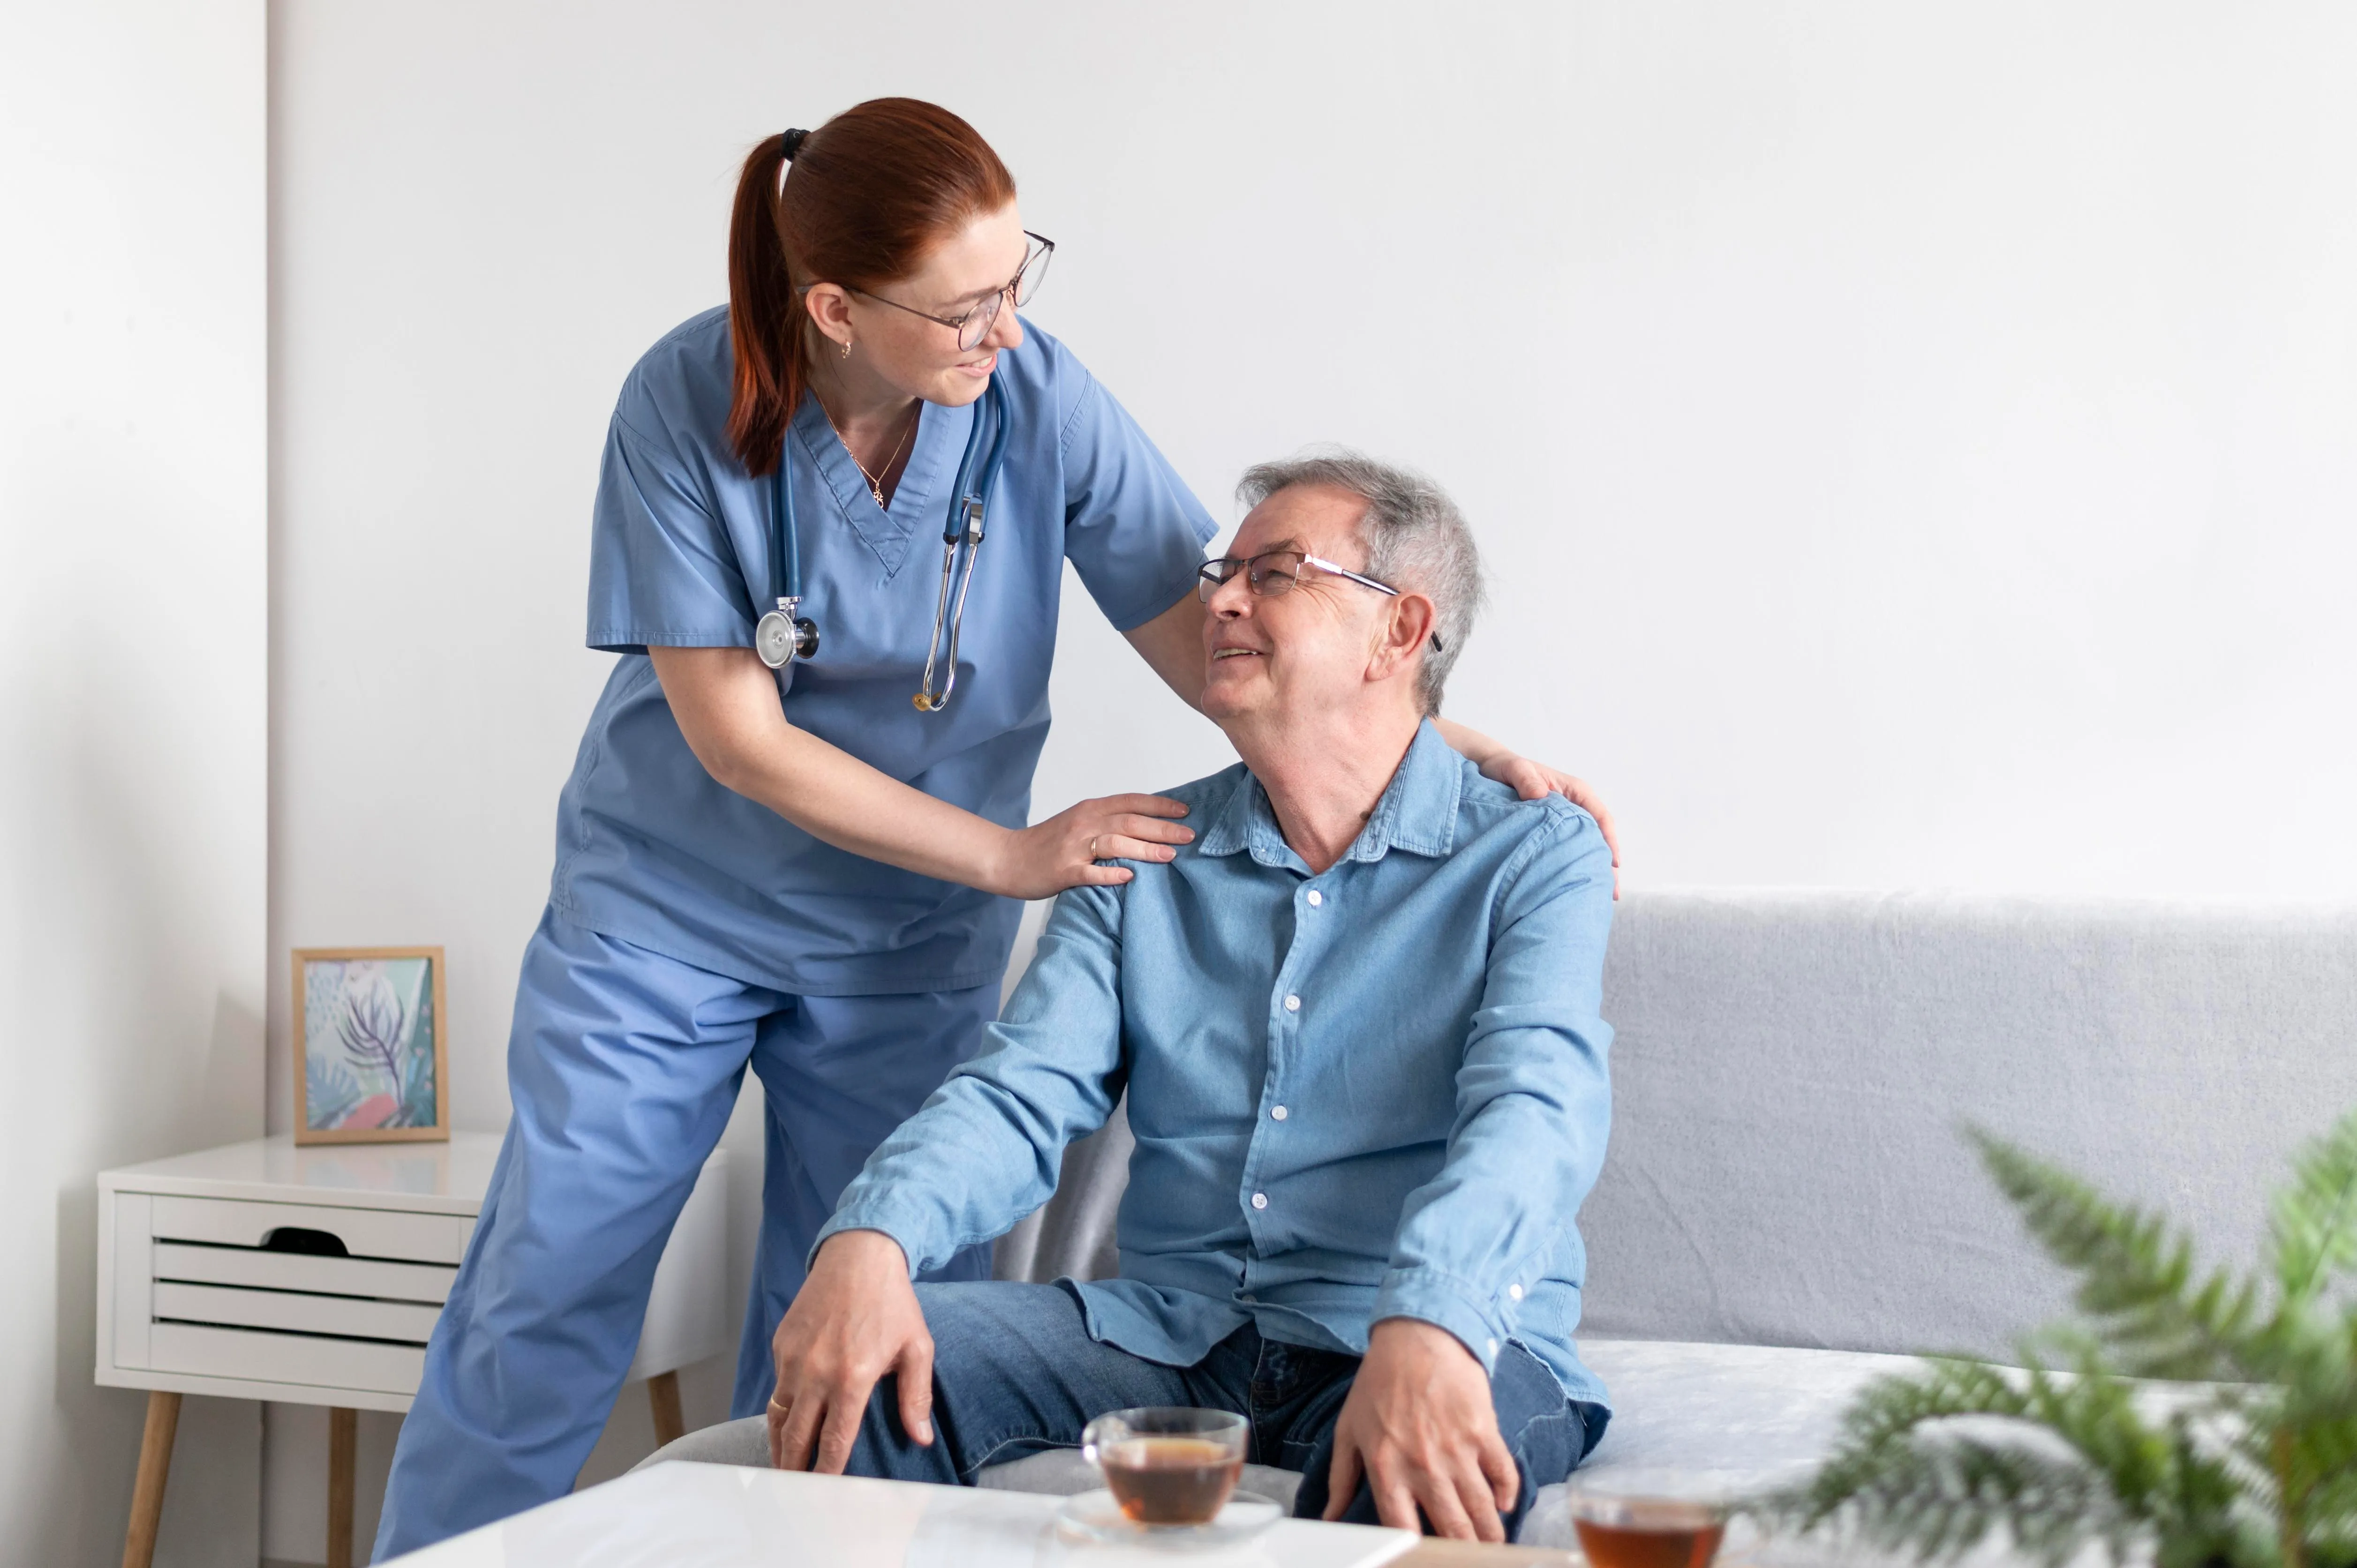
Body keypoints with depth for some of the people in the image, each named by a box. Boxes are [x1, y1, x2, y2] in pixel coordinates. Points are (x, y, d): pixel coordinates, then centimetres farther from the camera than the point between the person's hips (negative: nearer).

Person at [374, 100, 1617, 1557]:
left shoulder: (1039, 398, -15)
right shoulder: (688, 403, -19)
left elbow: (1210, 635, -10)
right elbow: (733, 732, -18)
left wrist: (1442, 741, -22)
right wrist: (1009, 855, -21)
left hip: (907, 946, 1)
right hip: (664, 909, -1)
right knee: (542, 1307, 4)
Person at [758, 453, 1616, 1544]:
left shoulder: (1535, 857, 1)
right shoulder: (1144, 855, 14)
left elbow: (1533, 1114, -17)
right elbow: (1021, 1094, 2)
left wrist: (1426, 1328, -39)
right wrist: (873, 1239, -21)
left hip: (1456, 1344, -4)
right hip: (1174, 1328, 4)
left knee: (1408, 1493, -39)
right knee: (852, 1373, -18)